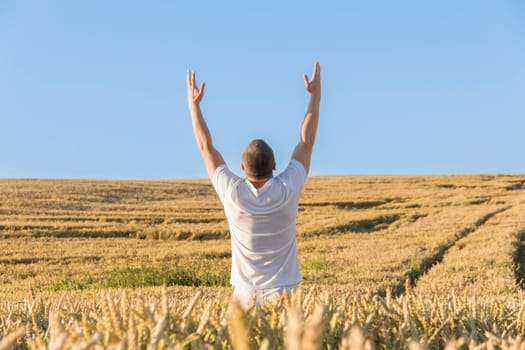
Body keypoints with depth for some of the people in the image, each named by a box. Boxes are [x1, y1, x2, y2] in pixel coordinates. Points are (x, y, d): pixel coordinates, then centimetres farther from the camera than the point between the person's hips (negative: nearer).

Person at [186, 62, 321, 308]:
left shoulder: (233, 194, -9)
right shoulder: (287, 190, -9)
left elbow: (206, 147, 4)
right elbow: (307, 141, 4)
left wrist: (194, 103, 11)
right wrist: (316, 96, 11)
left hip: (246, 294, 0)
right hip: (283, 292, 0)